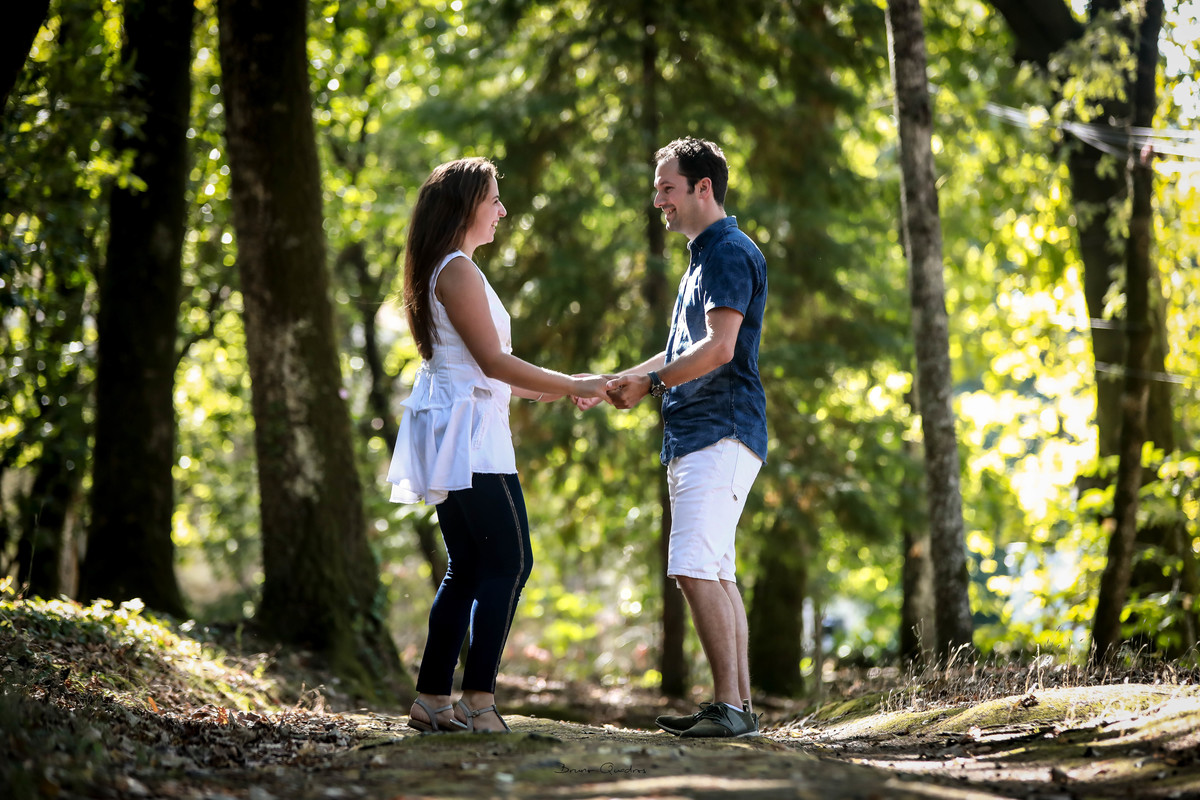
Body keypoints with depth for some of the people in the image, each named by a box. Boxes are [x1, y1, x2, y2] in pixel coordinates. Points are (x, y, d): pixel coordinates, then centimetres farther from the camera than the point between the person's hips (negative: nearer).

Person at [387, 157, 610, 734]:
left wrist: (556, 391, 17)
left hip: (454, 438, 10)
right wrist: (573, 385, -9)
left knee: (466, 569, 10)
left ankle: (432, 699, 9)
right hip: (467, 432, -10)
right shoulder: (458, 270, -11)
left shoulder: (445, 271, 20)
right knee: (509, 562, -10)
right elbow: (493, 361, -15)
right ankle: (478, 698, -12)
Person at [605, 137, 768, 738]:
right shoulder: (703, 257, 23)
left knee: (695, 569, -16)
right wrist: (617, 382, 18)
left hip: (719, 436, -11)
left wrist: (650, 382, -14)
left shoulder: (730, 253, -9)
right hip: (696, 438, 11)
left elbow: (718, 349, -20)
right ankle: (737, 705, 11)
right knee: (715, 573, 9)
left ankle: (729, 705, -17)